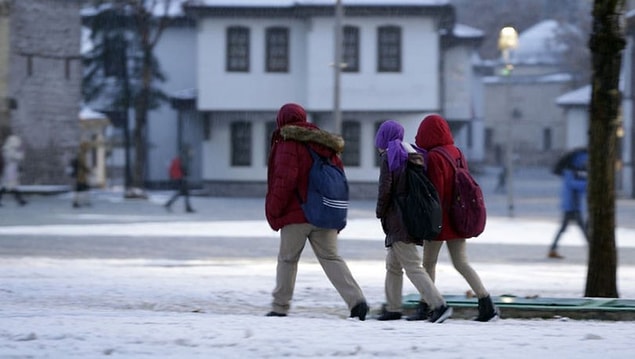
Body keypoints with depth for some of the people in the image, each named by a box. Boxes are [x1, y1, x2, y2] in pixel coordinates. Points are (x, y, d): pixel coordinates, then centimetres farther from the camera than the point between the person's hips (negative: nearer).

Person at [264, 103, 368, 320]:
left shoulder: (288, 144, -8)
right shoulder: (325, 145, 14)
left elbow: (284, 180, -17)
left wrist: (273, 211, -10)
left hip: (296, 214, -6)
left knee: (287, 259, 7)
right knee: (330, 258, 4)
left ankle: (280, 308, 13)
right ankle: (356, 300, -13)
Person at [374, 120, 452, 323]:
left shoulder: (388, 157, -8)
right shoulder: (413, 156, 12)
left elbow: (385, 188, -15)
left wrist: (380, 211, -1)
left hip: (398, 219, -8)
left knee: (412, 266, -12)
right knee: (393, 264, 20)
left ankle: (439, 305, -22)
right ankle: (393, 308, 24)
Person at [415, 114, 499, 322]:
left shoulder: (434, 157, -15)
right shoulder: (456, 153, 8)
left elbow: (435, 190, -19)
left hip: (440, 219, -7)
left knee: (429, 263, 7)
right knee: (461, 263, 7)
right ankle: (486, 304, -4)